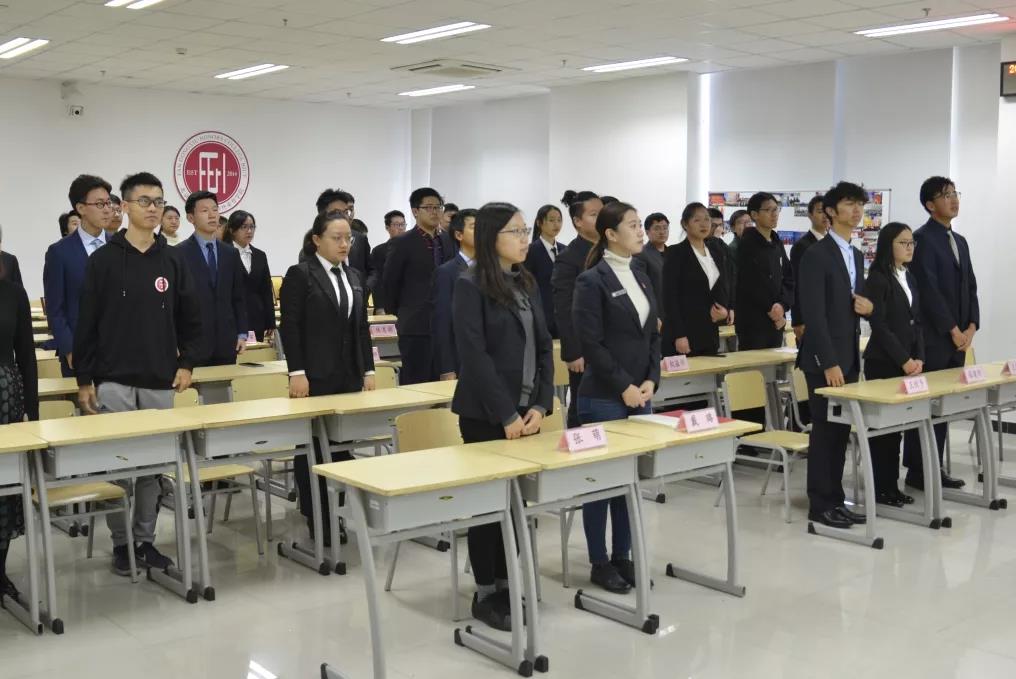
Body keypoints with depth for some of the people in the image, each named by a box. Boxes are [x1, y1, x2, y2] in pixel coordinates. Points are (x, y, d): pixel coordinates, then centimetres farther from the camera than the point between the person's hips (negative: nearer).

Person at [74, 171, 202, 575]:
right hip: (113, 380, -3)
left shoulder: (173, 260, 7)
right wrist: (84, 380, -5)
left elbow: (190, 319, 12)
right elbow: (87, 324, -3)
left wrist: (186, 363, 2)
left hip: (160, 382, 3)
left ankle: (146, 539, 18)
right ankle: (121, 542, 14)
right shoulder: (104, 259, -2)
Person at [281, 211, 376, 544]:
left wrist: (368, 370, 9)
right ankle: (314, 518, 9)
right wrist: (296, 372, -17)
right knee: (312, 447, 2)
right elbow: (290, 327, -10)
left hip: (349, 375, 6)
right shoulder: (300, 274, -5)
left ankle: (335, 512, 13)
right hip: (315, 377, -5)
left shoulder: (354, 276, 14)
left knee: (343, 444, 4)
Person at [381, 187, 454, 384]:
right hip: (416, 326, -5)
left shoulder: (448, 240, 11)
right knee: (415, 383, -2)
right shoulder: (403, 243, -5)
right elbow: (390, 283, -1)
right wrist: (398, 316, 4)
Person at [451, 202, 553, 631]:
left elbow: (544, 346, 10)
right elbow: (475, 356, -16)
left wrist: (540, 405, -2)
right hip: (487, 413, -6)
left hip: (526, 410, 7)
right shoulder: (470, 286, -10)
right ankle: (485, 594, 13)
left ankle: (507, 584, 23)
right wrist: (505, 414, -17)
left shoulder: (526, 284, 11)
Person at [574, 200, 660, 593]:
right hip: (604, 397, -7)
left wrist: (651, 380, 0)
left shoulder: (641, 278, 12)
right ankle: (599, 563, 12)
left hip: (640, 394, 7)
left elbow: (653, 335, 13)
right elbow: (591, 344, -15)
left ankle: (622, 556, 22)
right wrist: (624, 387, -15)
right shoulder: (592, 281, -10)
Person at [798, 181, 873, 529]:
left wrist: (866, 305, -2)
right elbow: (814, 313, -18)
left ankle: (835, 499, 19)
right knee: (825, 430, -2)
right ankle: (820, 505, 6)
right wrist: (829, 362, -21)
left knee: (842, 430, 11)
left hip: (850, 356, 8)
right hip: (824, 357, -8)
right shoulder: (816, 254, -12)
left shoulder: (857, 256, 15)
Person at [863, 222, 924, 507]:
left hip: (908, 362, 7)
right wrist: (903, 360, -15)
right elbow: (879, 325, -15)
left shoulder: (910, 278, 14)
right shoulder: (877, 279, -10)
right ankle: (879, 488, 4)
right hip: (883, 363, -7)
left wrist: (918, 358, -1)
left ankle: (892, 484, 17)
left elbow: (916, 322, 13)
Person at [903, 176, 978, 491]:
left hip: (958, 338, 8)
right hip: (933, 338, -8)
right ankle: (917, 471, 3)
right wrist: (953, 330, -15)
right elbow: (928, 290, -16)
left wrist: (970, 326, 1)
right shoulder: (923, 238, -9)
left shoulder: (960, 241, 17)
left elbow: (970, 287, 16)